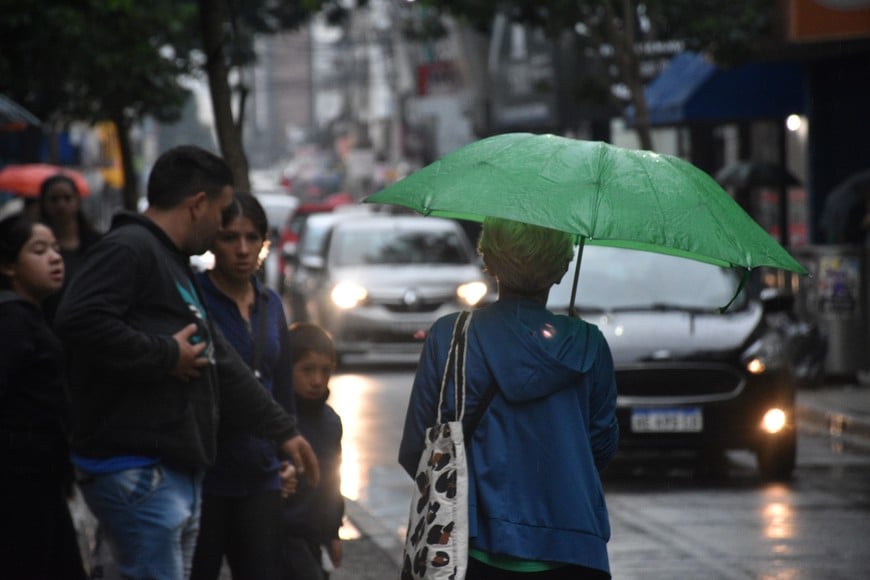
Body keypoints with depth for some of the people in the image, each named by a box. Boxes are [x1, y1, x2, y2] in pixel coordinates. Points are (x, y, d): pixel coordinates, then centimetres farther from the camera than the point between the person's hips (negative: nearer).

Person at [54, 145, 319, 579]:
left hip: (181, 472, 11)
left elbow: (222, 365, 28)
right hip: (136, 472, -11)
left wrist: (282, 429, 28)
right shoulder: (127, 250, -11)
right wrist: (166, 356, -18)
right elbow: (79, 322, -27)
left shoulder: (177, 266, 24)